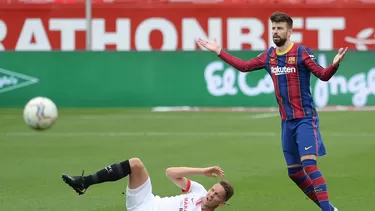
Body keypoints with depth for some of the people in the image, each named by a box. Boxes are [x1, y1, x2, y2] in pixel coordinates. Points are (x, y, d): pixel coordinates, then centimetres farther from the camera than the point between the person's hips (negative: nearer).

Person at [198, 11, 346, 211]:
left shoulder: (302, 52, -11)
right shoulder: (269, 56, 8)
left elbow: (323, 75, -19)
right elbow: (244, 66, 19)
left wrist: (334, 64, -39)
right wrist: (218, 51, 19)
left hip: (305, 118, -7)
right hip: (287, 121, 7)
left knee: (309, 163, -21)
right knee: (294, 171, 11)